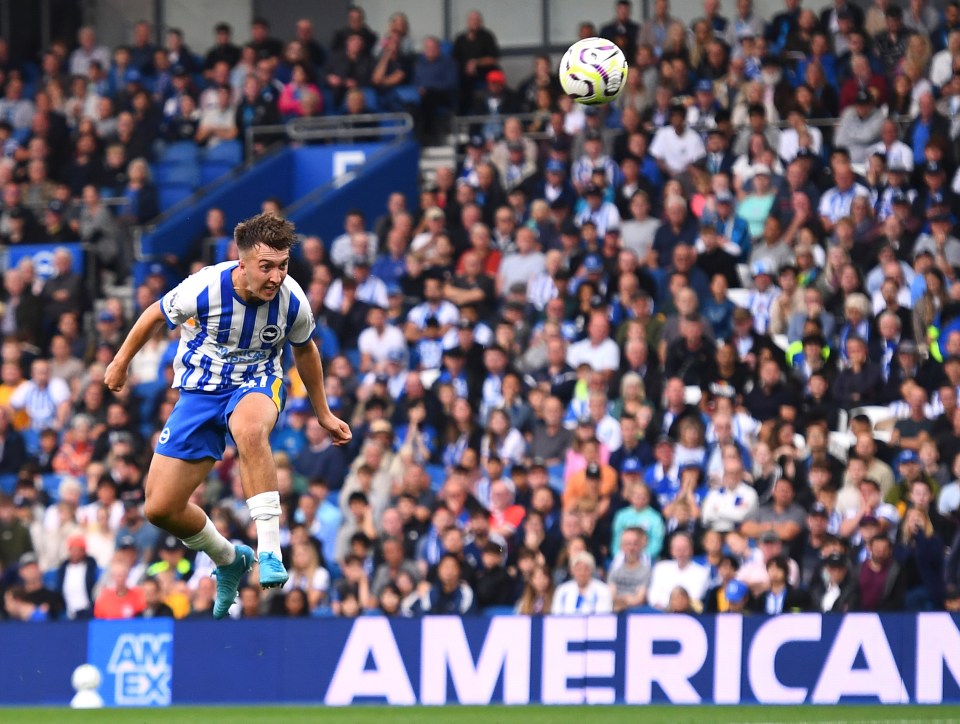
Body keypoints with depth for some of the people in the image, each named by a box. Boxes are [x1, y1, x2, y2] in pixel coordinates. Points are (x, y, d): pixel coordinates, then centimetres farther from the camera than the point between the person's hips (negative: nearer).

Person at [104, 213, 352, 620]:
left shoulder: (292, 301, -15)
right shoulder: (204, 289, -22)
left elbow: (305, 350, 9)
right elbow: (155, 315, 1)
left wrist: (323, 414, 19)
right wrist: (121, 362, 14)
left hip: (256, 384, -1)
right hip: (199, 389, 1)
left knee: (249, 429, -42)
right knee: (160, 509, -4)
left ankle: (269, 553, -43)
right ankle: (228, 560, 26)